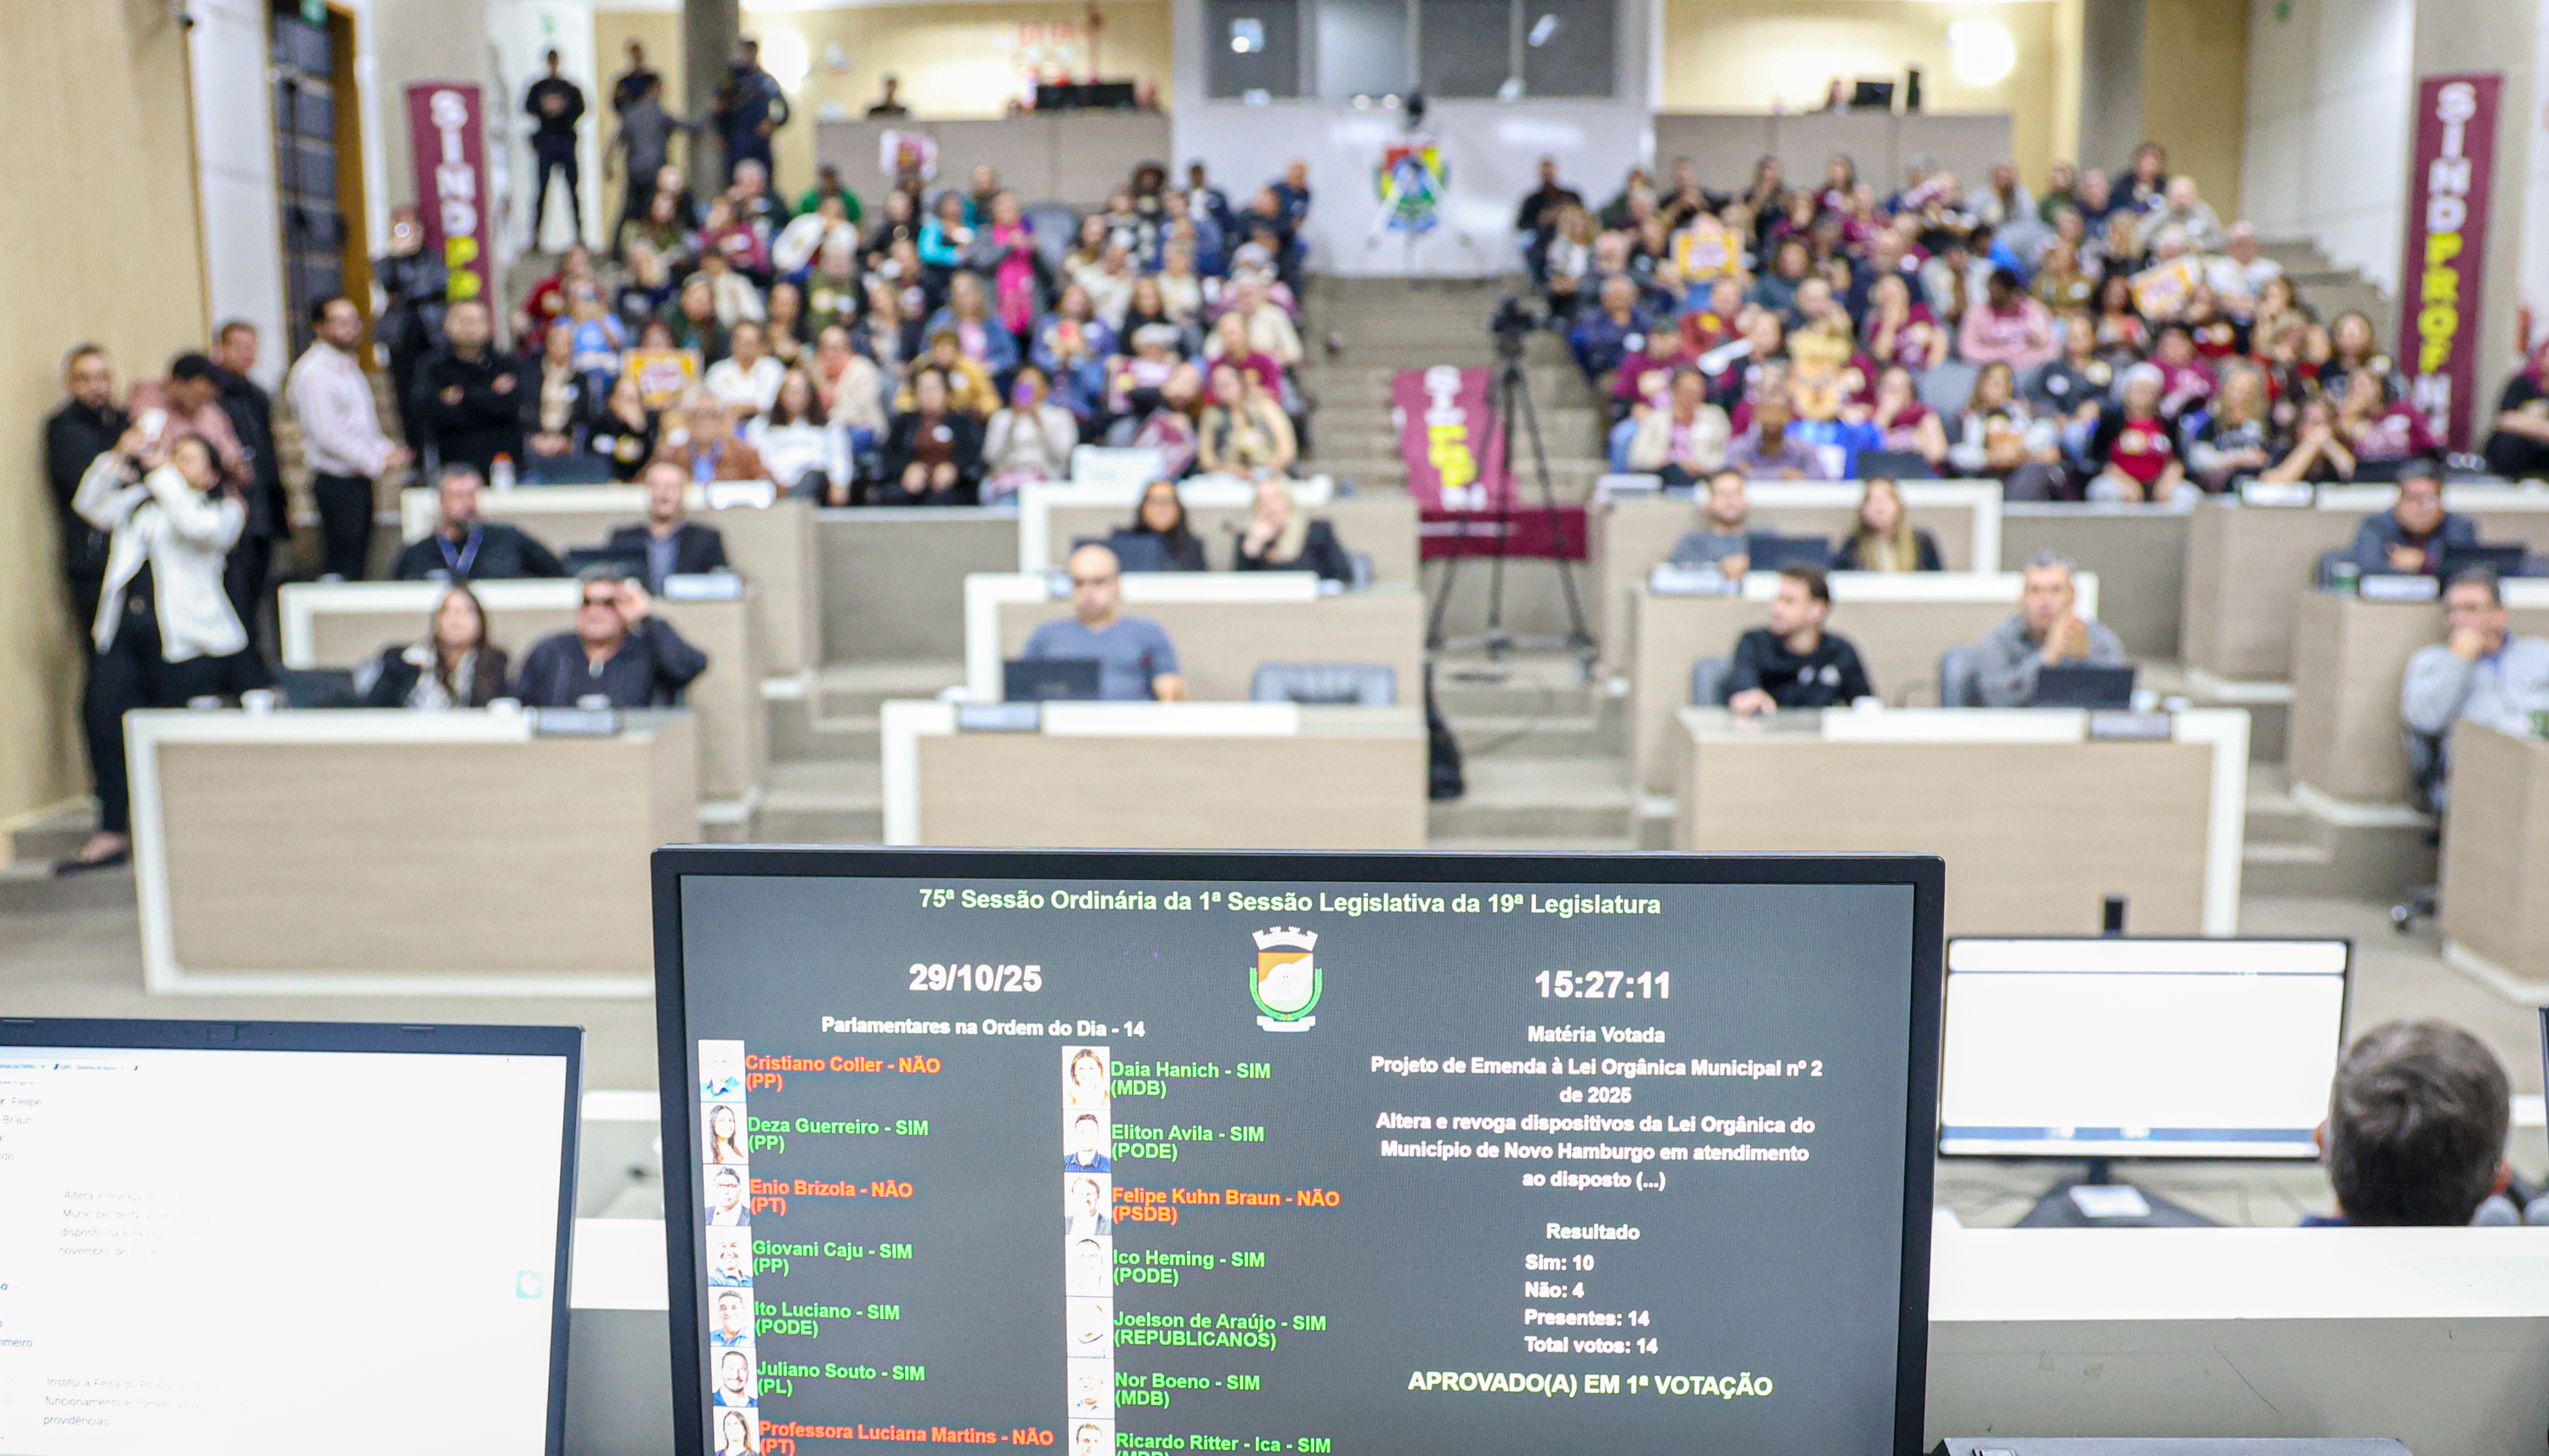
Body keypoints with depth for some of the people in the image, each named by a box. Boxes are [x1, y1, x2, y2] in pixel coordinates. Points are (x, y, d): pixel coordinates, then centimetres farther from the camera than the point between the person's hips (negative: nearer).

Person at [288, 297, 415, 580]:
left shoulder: (348, 366, 18)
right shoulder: (313, 371, -12)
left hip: (360, 479, 9)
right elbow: (327, 434, -18)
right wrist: (377, 460, -17)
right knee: (340, 566, -8)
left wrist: (387, 449, 5)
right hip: (336, 480, -9)